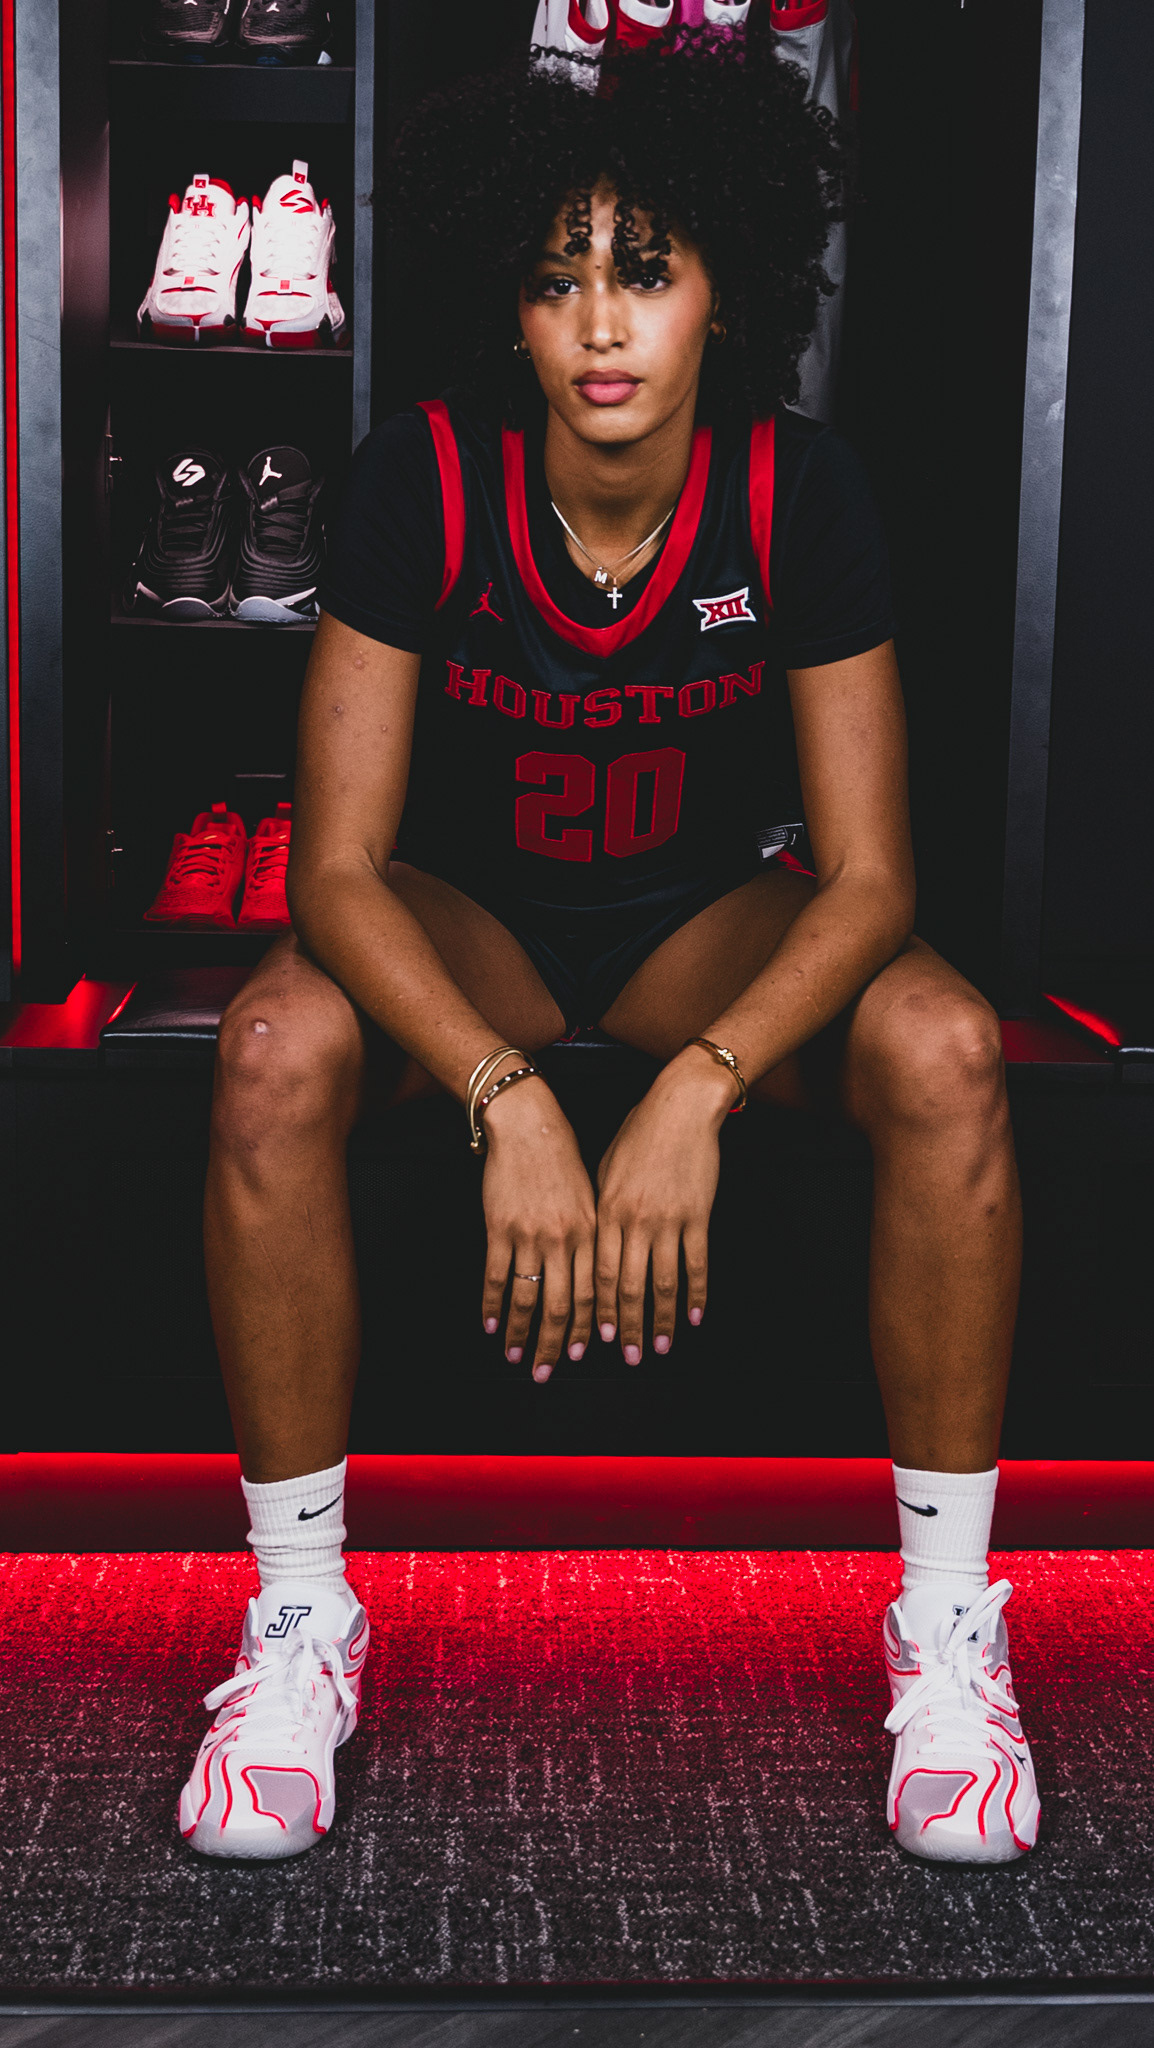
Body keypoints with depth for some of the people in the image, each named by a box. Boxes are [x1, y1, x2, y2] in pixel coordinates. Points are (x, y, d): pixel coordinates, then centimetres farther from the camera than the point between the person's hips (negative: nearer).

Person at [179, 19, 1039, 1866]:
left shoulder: (797, 489, -18)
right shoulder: (425, 483, -21)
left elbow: (867, 877, -19)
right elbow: (338, 864, -23)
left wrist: (697, 1090, -35)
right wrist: (508, 1099, -37)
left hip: (716, 912, 1)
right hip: (468, 914, 0)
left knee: (945, 1050, -30)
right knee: (276, 1051, -33)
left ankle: (949, 1618, -15)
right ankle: (300, 1611, -16)